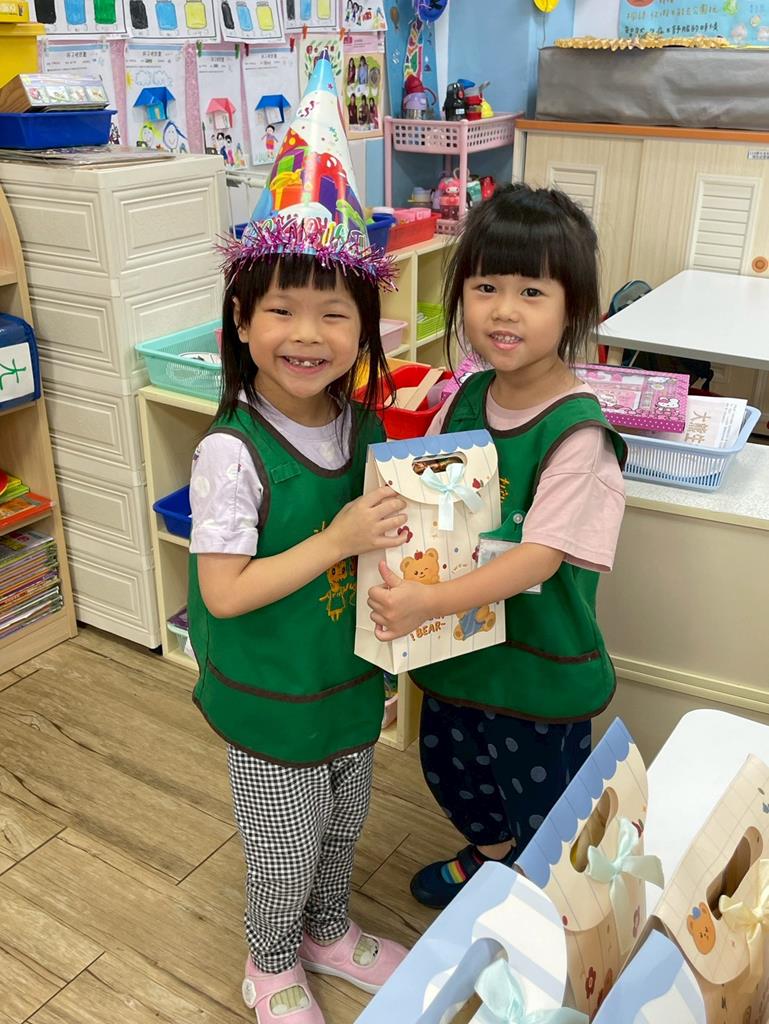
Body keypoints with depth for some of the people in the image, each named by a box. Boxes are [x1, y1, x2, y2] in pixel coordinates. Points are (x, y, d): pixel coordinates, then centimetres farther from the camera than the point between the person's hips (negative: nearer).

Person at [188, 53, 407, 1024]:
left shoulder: (362, 427, -6)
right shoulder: (230, 454, -26)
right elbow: (224, 591, -26)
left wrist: (405, 524, -12)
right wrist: (339, 538, -31)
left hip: (352, 679, 6)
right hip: (271, 699, -5)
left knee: (341, 826, 26)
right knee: (283, 848, 17)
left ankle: (329, 932, 55)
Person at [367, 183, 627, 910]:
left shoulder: (577, 433, -25)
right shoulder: (464, 396, -5)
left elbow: (540, 557, -29)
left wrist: (430, 602, -37)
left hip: (539, 666, -6)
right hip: (457, 647, 7)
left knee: (543, 813, 16)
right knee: (448, 767, 29)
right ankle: (490, 854, 59)